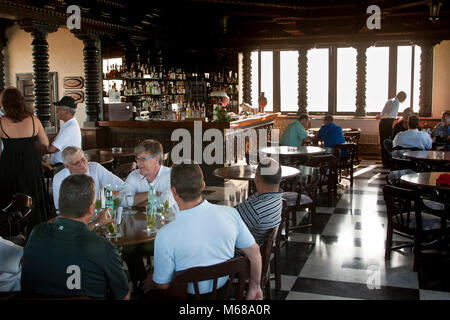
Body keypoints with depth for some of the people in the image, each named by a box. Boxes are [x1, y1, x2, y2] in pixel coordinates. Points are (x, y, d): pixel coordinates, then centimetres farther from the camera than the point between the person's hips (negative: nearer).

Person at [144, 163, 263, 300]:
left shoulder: (165, 236, -31)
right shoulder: (230, 214, -20)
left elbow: (163, 285, -17)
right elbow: (254, 252, -8)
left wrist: (151, 281, 7)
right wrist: (255, 288, 9)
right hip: (222, 288, 4)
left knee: (149, 282, 27)